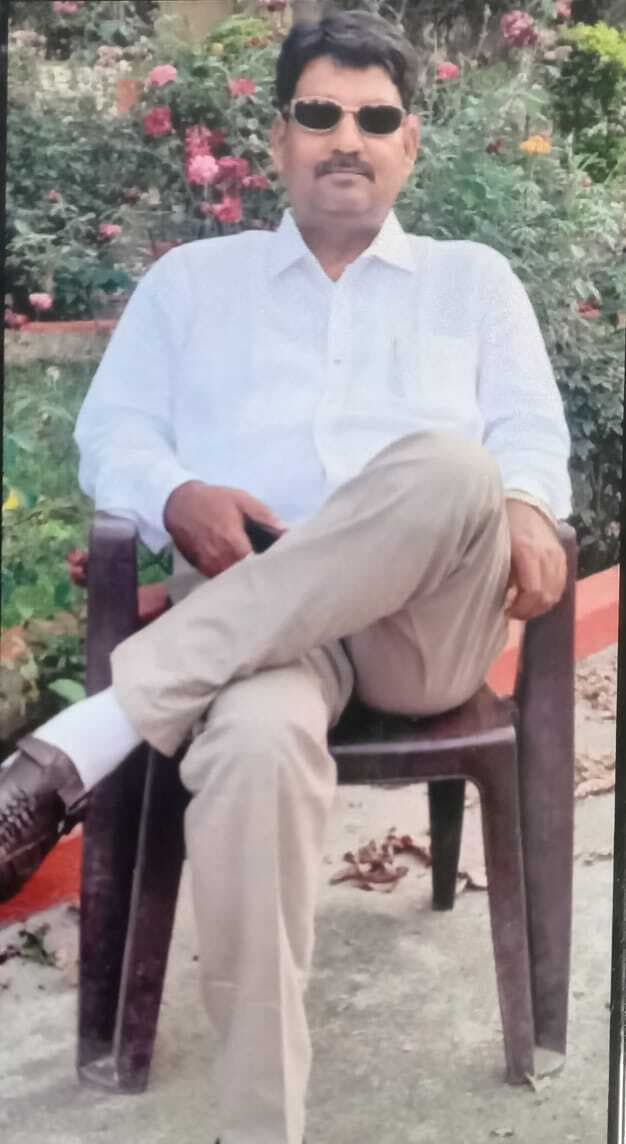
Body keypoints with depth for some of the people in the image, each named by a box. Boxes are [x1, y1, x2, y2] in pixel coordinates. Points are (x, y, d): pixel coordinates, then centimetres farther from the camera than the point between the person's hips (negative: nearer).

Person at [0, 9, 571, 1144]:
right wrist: (178, 499, -11)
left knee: (451, 470, -36)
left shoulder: (475, 279, 24)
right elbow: (110, 430, 13)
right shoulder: (191, 279, 23)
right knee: (253, 748, -39)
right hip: (249, 614, -1)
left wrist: (525, 508, -14)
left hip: (426, 623, 1)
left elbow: (530, 428, 12)